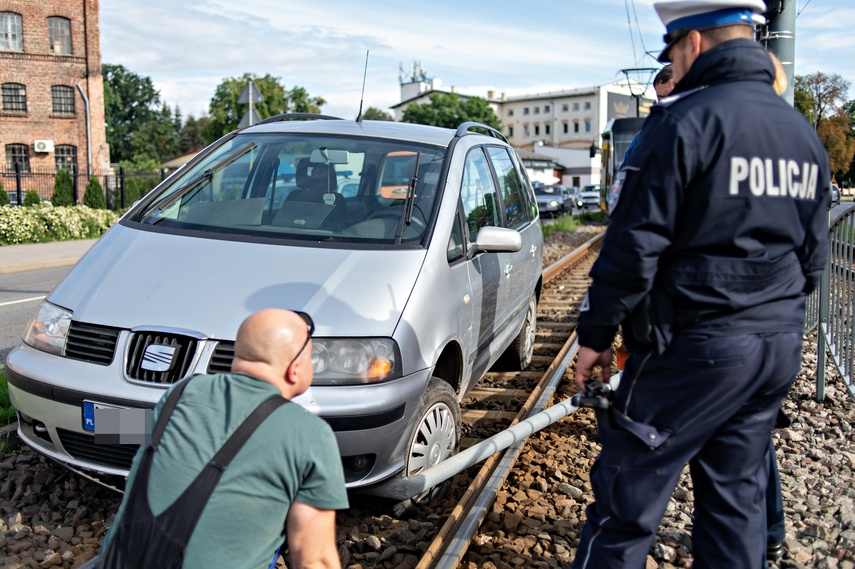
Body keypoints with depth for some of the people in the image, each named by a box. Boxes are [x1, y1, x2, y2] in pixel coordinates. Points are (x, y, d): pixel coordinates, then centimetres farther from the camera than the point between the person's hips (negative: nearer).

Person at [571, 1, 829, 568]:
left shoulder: (685, 121, -13)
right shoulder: (804, 133, 12)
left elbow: (634, 247, -16)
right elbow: (812, 255, 18)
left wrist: (596, 334, -6)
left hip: (693, 347, -8)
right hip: (779, 349, 8)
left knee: (627, 499, 2)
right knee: (737, 499, 19)